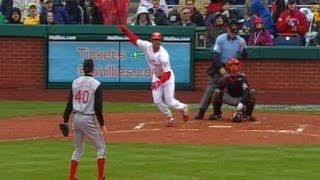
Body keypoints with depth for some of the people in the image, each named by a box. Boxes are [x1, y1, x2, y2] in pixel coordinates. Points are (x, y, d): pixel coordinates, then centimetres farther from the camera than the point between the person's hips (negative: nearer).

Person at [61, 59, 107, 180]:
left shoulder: (75, 82, 5)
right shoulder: (96, 85, -9)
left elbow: (69, 104, 5)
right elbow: (98, 107, -11)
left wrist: (65, 120, 10)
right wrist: (102, 123, -3)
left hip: (76, 118, 5)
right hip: (88, 119, -5)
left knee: (78, 149, 18)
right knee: (101, 147, 7)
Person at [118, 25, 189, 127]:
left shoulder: (163, 55, -34)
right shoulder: (147, 46, -18)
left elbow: (167, 74, -37)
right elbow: (135, 40, -5)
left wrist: (159, 82, -51)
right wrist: (126, 30, -16)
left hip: (167, 77, -5)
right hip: (156, 76, 5)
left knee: (170, 101, -2)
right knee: (157, 101, -2)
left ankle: (183, 108, 30)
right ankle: (169, 117, 18)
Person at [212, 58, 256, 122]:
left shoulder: (242, 77, -26)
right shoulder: (225, 79, -18)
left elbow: (246, 92, -37)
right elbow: (219, 88, 0)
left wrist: (241, 103, -51)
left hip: (241, 99, -1)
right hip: (230, 99, 1)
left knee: (252, 92, -29)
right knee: (217, 92, -23)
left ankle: (248, 114, -12)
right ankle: (216, 114, -3)